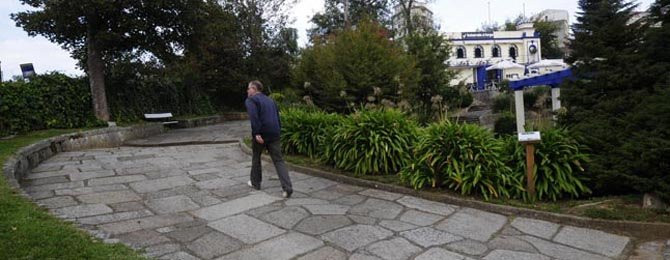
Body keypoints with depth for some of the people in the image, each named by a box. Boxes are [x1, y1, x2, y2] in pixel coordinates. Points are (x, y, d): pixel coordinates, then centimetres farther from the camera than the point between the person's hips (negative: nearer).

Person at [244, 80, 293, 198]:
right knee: (278, 160, 1)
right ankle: (287, 187, -11)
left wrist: (256, 133, -23)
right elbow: (277, 117, 20)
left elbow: (254, 117, -18)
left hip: (260, 135, -5)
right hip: (274, 134, 5)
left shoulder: (250, 100, 0)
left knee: (256, 158, 18)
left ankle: (255, 183, 32)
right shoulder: (270, 100, 21)